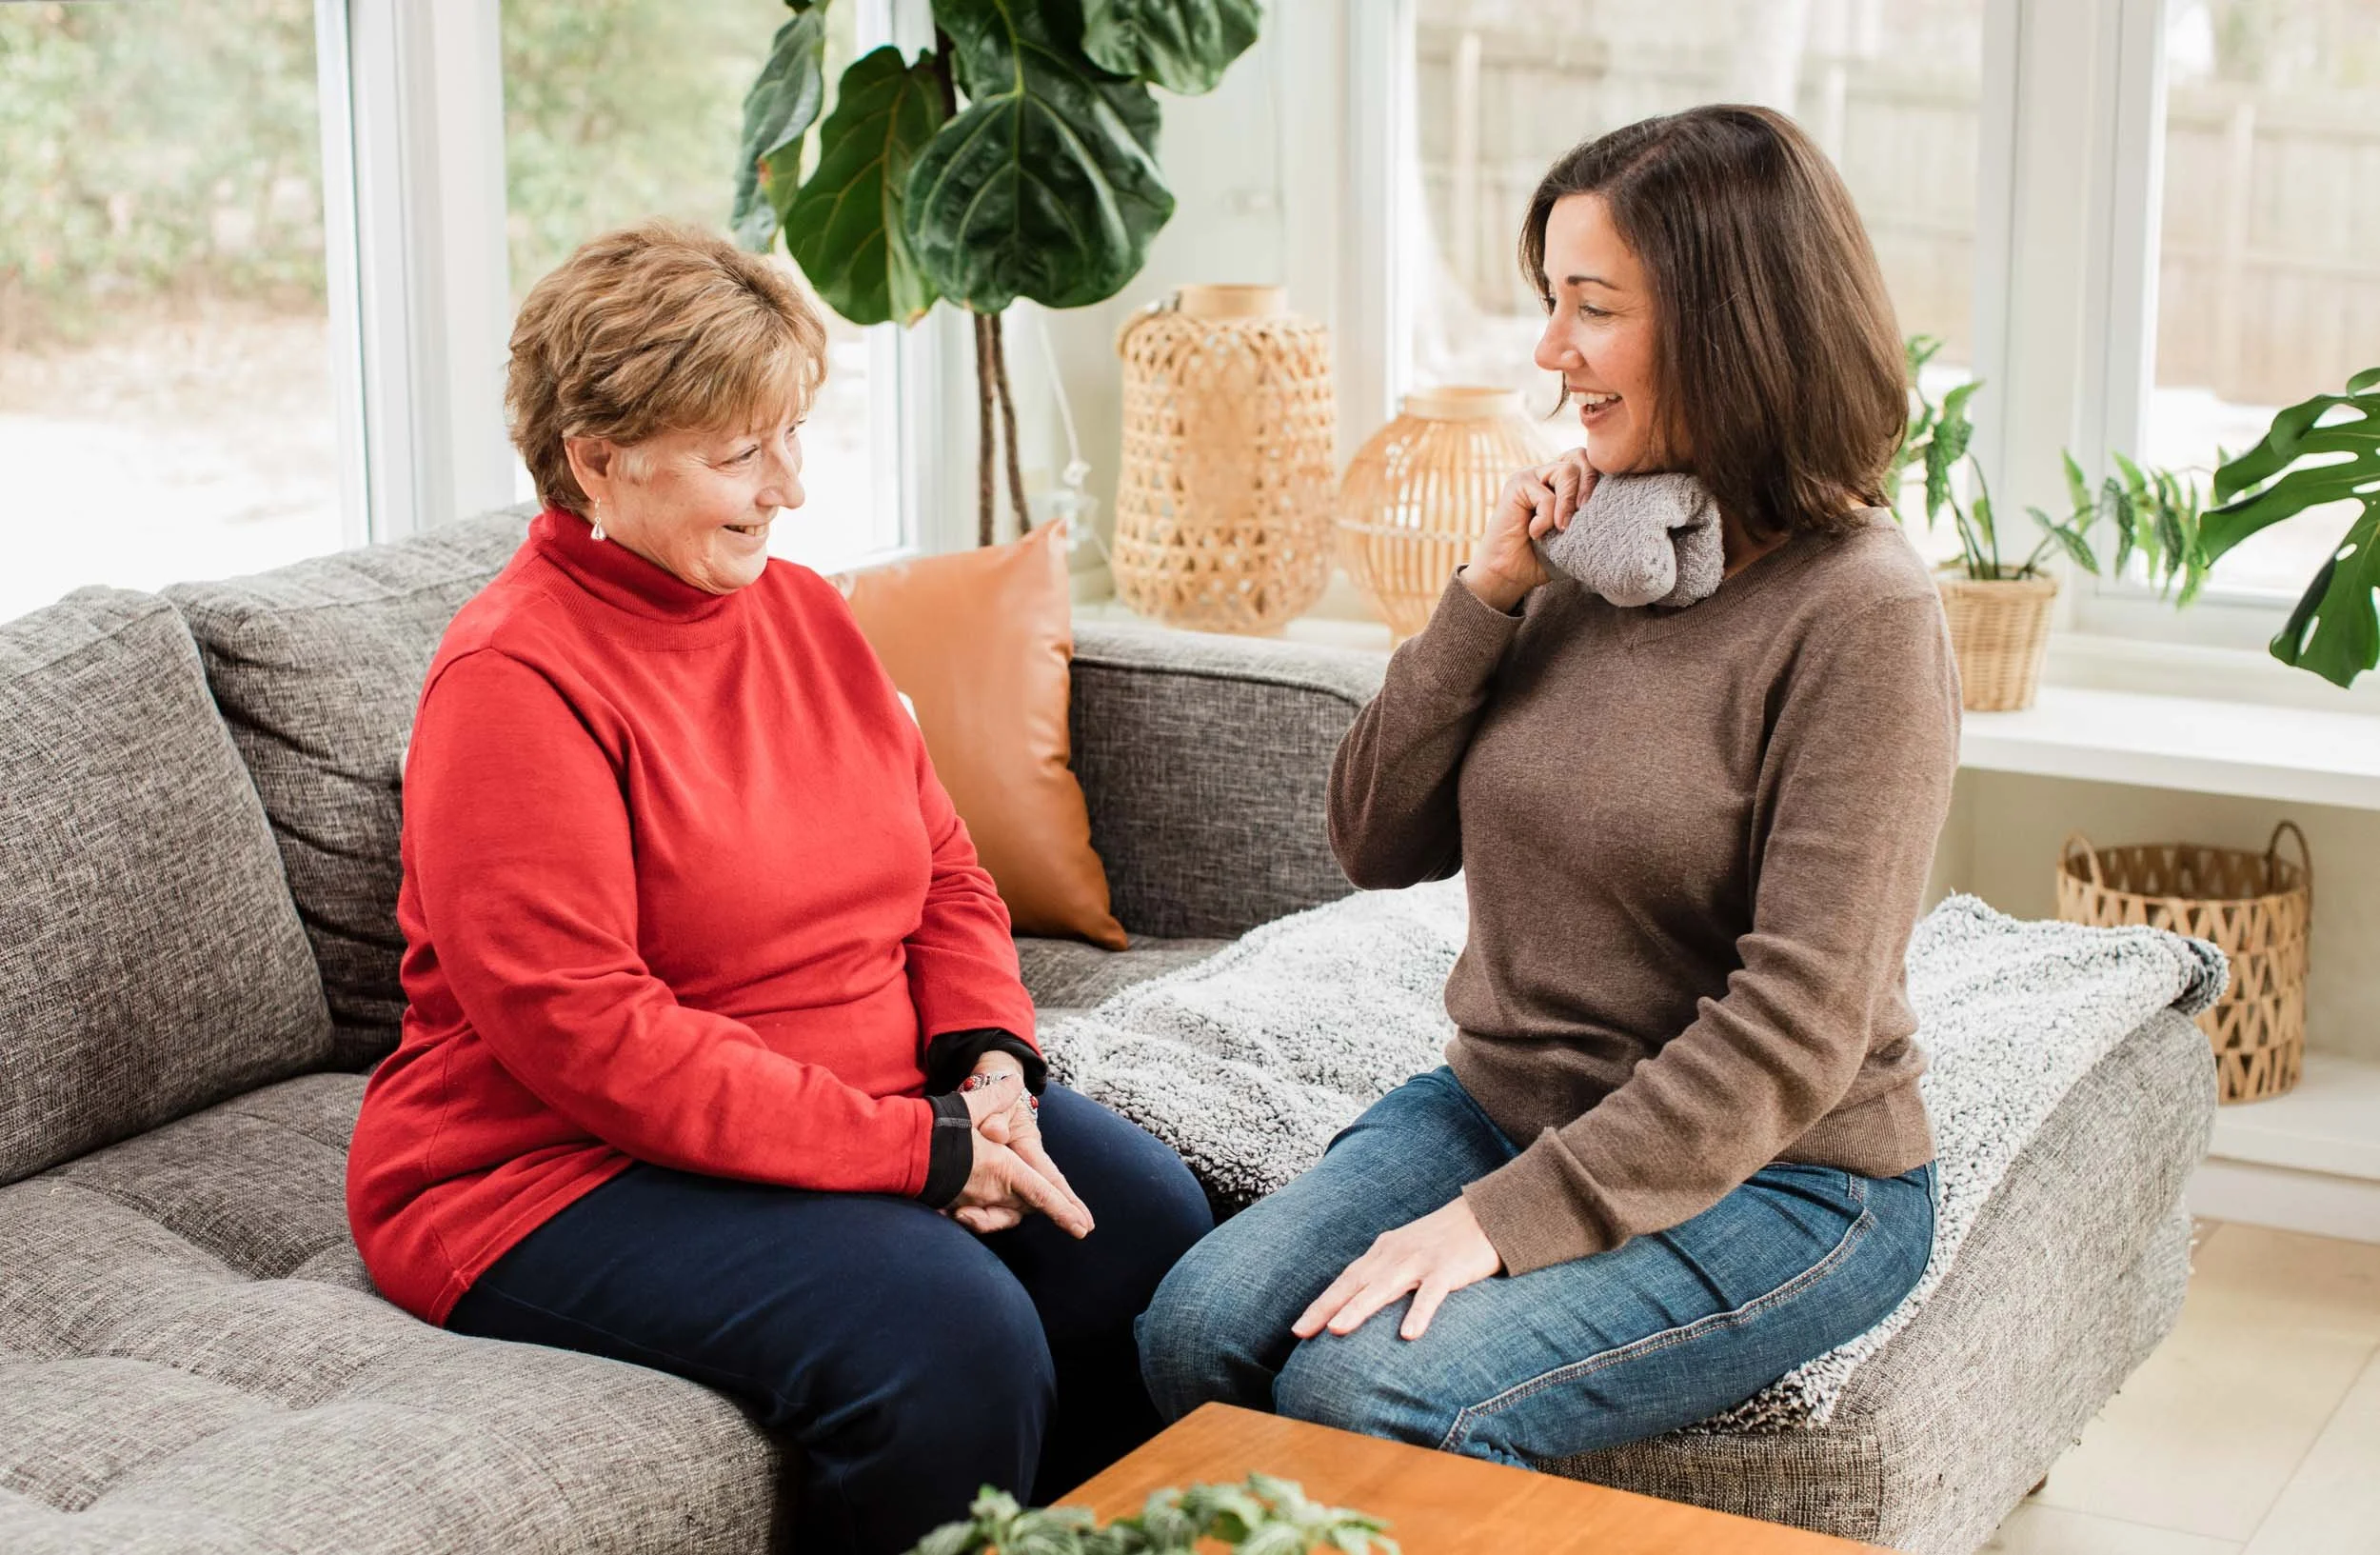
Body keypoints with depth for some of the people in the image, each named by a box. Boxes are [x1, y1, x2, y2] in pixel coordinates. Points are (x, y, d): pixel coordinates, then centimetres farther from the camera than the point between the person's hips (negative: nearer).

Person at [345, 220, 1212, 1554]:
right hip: (559, 1176, -8)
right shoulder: (515, 680, -16)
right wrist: (916, 1146, -23)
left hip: (877, 1115, 8)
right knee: (947, 1332, -29)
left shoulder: (805, 612, 9)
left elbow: (946, 874, 15)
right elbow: (583, 1032, -23)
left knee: (1148, 1220, -11)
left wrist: (991, 1063, -7)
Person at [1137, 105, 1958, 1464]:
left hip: (1778, 1185, -6)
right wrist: (1488, 597, -7)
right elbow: (1379, 842, 6)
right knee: (1197, 1332, -15)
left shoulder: (1859, 614, -16)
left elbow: (1796, 1027, -20)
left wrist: (1505, 1220, -23)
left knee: (1363, 1397, -25)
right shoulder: (1585, 551, 3)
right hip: (1504, 1106, 6)